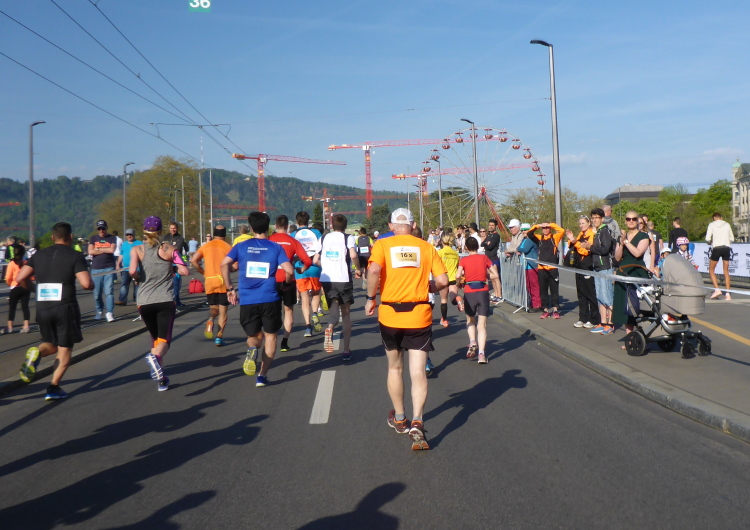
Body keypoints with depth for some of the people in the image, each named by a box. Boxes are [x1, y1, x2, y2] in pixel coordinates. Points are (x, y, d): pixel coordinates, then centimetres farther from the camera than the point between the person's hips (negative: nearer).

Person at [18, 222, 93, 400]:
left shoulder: (39, 255, 8)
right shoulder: (75, 256, -5)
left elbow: (20, 278, 3)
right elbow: (86, 284, -16)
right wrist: (92, 284, 5)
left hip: (42, 308, 4)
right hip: (65, 307, -4)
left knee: (51, 345, 22)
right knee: (65, 348, 10)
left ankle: (36, 352, -11)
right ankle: (54, 387, 1)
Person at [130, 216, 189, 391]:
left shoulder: (137, 250, 0)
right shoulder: (170, 248, 0)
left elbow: (132, 271, -16)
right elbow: (184, 271, -7)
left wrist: (137, 278, 6)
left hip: (144, 302, 2)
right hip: (166, 301, -2)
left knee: (155, 337, 19)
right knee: (164, 340, -4)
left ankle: (161, 379, 20)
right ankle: (155, 356, -39)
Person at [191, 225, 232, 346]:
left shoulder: (206, 246, 8)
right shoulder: (227, 247, 0)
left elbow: (194, 260, -1)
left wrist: (203, 272, 10)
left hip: (209, 282, 2)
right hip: (223, 282, -2)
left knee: (213, 308, 17)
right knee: (223, 311, 7)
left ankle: (210, 321, -15)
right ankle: (219, 337, -1)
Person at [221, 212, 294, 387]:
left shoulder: (241, 246, 6)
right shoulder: (275, 247, 2)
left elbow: (224, 264, -6)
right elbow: (289, 270, -9)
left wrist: (230, 289, 2)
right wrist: (288, 284, 12)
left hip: (247, 300, 1)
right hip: (270, 299, -1)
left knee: (254, 336, 18)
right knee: (270, 336, 13)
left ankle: (252, 350, -16)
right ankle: (262, 376, 6)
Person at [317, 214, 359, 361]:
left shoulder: (324, 238, 11)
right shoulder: (348, 238, 1)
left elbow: (315, 260, 10)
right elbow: (353, 255, -17)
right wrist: (358, 268, -1)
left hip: (326, 279, 2)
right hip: (344, 279, -2)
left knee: (333, 309, 3)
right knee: (346, 312, 12)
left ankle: (330, 327, -34)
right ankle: (347, 350, 13)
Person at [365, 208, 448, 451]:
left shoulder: (382, 244, -1)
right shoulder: (426, 247, 4)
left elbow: (374, 271, -19)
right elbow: (442, 280, -2)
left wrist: (370, 298, -6)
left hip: (390, 315, 0)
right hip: (419, 316, 0)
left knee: (395, 368, 19)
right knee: (418, 372, 2)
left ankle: (399, 419, 32)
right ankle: (417, 422, -16)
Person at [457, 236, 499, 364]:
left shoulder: (464, 260, 0)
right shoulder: (484, 258, 5)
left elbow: (458, 276, -14)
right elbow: (495, 274, 3)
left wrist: (461, 281, 6)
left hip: (469, 293, -1)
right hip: (483, 292, 1)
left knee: (470, 320, 24)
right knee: (482, 325, 3)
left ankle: (472, 342, 0)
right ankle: (481, 354, -8)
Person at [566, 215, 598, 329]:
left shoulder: (592, 234, -9)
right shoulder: (580, 235, 18)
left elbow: (590, 249, -20)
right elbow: (574, 249, 19)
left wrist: (576, 242, -25)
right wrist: (571, 240, 3)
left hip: (589, 267, -9)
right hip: (579, 267, 9)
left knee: (591, 293, -4)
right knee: (581, 293, 11)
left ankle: (594, 320, 2)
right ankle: (583, 318, 17)